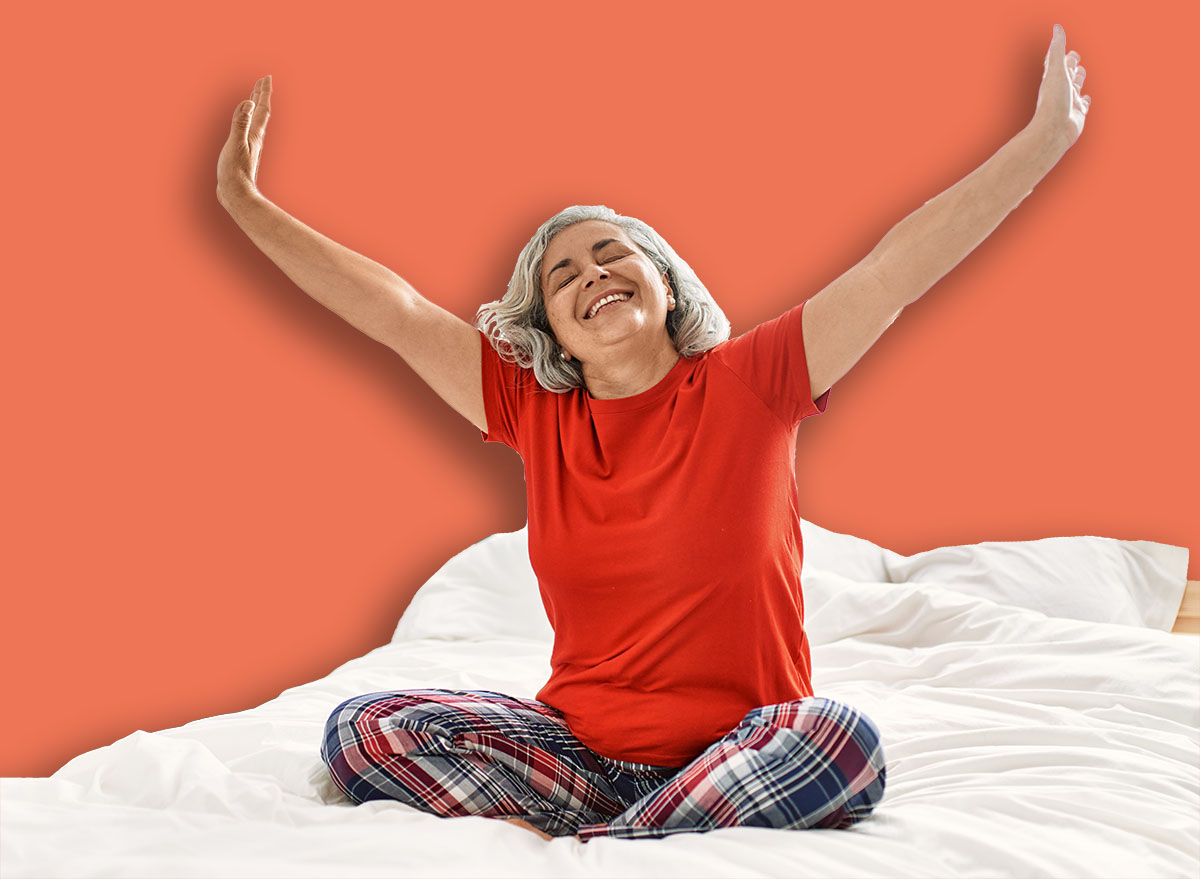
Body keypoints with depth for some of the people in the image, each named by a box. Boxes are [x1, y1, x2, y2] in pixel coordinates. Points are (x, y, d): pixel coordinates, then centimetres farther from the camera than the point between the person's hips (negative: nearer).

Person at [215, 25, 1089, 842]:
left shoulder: (747, 385, -2)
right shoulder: (535, 410, 6)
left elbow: (899, 266, -8)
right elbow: (395, 310, 4)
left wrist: (1045, 137, -13)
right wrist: (248, 207, 1)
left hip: (734, 754, -2)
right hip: (581, 748, 3)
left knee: (843, 741, -36)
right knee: (361, 731, -15)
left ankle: (585, 847, -25)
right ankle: (634, 842, -20)